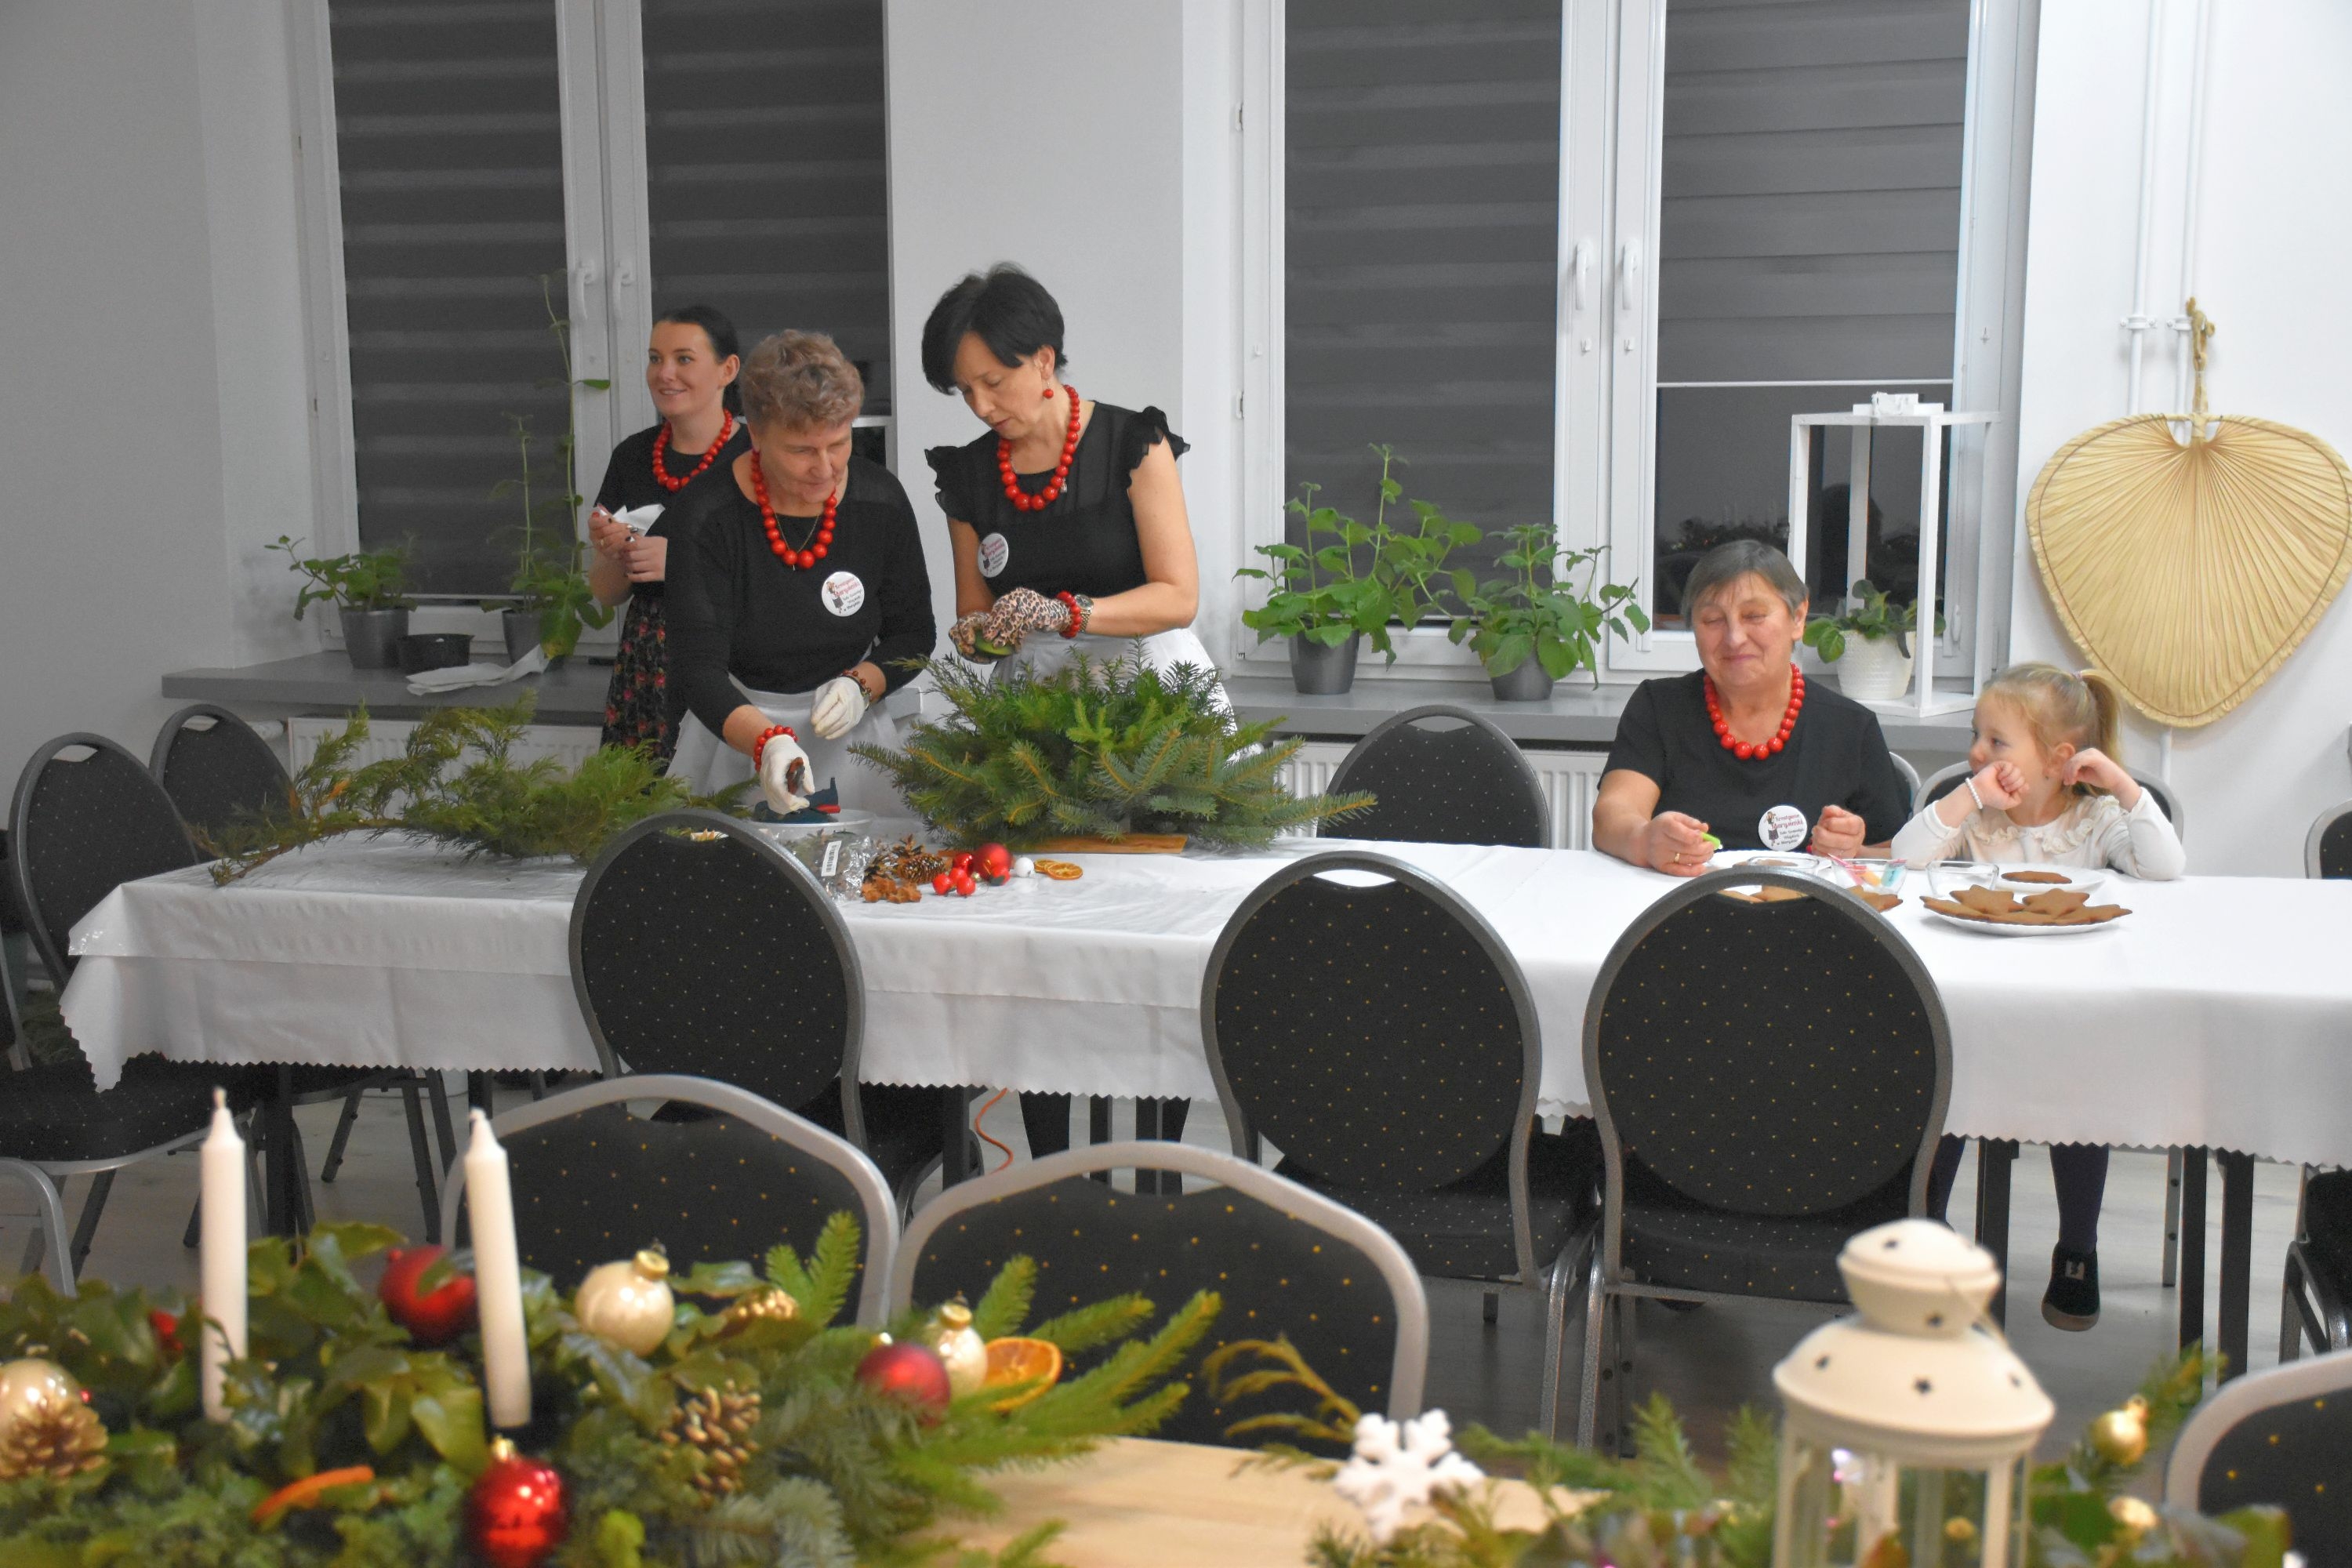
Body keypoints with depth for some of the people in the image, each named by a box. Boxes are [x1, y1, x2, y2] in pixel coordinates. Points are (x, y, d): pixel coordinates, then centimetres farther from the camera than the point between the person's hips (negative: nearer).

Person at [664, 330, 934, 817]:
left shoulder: (880, 499, -8)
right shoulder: (711, 515, -17)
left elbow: (913, 631, 4)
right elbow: (697, 667, -22)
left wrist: (862, 684, -16)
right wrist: (765, 741, -39)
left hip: (850, 734, 2)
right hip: (736, 733, -2)